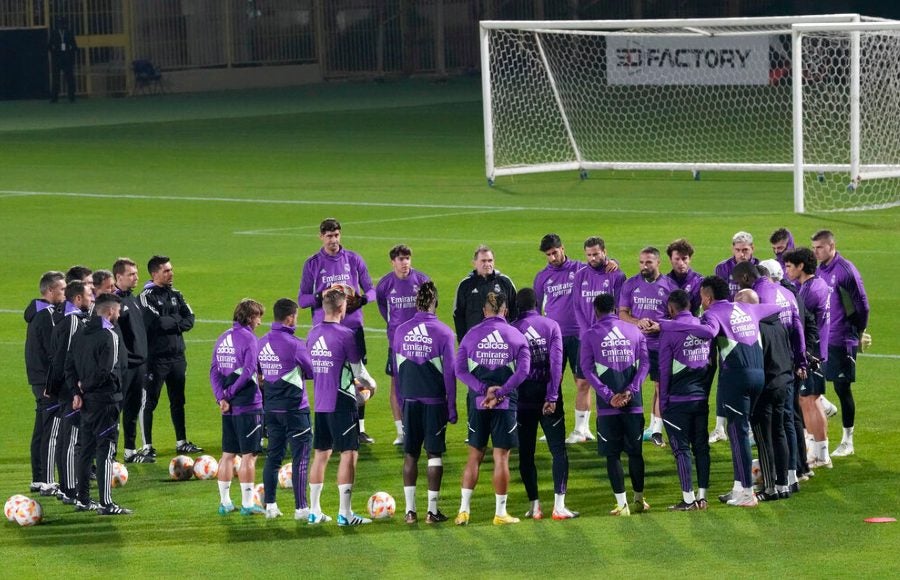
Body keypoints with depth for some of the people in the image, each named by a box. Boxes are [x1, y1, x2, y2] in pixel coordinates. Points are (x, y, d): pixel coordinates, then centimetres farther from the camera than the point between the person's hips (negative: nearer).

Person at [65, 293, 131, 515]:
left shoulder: (80, 335, 10)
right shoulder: (110, 336, -14)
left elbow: (69, 366, 9)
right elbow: (108, 371, -21)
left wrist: (77, 391, 2)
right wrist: (85, 386, -7)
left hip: (86, 401, 8)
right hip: (105, 400, -8)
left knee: (85, 450, 15)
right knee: (106, 451, -6)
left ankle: (83, 499, 20)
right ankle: (106, 503, -8)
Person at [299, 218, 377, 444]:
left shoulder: (354, 260, 7)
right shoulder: (312, 264, 5)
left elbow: (370, 290, 11)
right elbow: (302, 299, 5)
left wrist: (362, 299, -11)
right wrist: (321, 298, -14)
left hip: (353, 326, 1)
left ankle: (360, 428, 6)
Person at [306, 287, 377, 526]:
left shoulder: (313, 333, 7)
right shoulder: (345, 335, -14)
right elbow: (358, 370, -9)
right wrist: (370, 384, 13)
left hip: (320, 404, 7)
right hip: (341, 403, -7)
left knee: (321, 454, 14)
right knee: (349, 454, -2)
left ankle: (314, 511, 17)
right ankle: (345, 513, -5)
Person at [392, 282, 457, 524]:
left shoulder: (400, 331, 2)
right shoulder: (443, 332, -8)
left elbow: (396, 370, 9)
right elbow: (449, 373, -5)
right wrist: (452, 409, 1)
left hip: (410, 401, 3)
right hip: (435, 402, -3)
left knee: (410, 455, 9)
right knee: (434, 454, 3)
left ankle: (410, 510, 9)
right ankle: (432, 510, 3)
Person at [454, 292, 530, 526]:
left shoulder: (471, 335, 3)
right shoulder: (516, 336, 0)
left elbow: (460, 369, -5)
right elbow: (523, 370, -10)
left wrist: (484, 389, -10)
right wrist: (500, 392, -12)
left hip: (477, 402, 1)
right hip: (506, 403, -1)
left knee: (474, 456, 11)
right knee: (501, 457, 4)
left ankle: (464, 509, 8)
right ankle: (500, 513, 7)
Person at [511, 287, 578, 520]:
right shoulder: (551, 326, 0)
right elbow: (556, 362, -9)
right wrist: (552, 397, -11)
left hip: (522, 397, 1)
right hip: (547, 394, 0)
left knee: (526, 453, 8)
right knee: (558, 450, 3)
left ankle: (534, 505, 6)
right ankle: (559, 505, -6)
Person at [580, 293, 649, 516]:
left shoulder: (590, 335, 1)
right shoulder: (634, 331, 9)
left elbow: (587, 368, -6)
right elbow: (644, 363, 1)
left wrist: (608, 396, -9)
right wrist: (630, 391, -6)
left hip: (608, 405, -2)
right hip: (633, 402, 2)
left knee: (612, 454, 3)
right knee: (635, 451, 14)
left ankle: (622, 504, -1)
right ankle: (639, 499, 21)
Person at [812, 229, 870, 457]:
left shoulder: (846, 270, -13)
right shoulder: (819, 270, 10)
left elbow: (862, 304, -10)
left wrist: (859, 333, -3)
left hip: (841, 342, -7)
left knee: (842, 388, -1)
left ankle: (848, 441, 8)